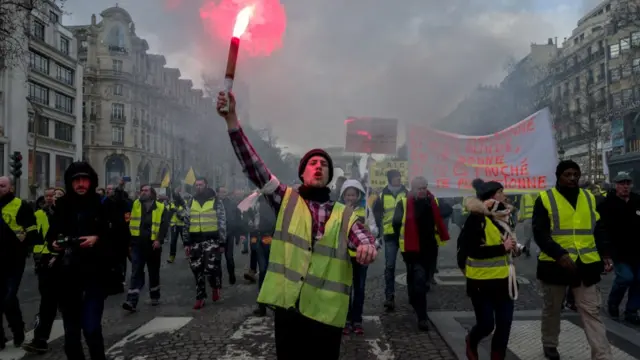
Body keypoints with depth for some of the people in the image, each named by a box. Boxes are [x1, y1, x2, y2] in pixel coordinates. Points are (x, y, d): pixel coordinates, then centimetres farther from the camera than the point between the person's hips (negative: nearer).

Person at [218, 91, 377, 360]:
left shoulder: (345, 216, 8)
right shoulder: (286, 200, 6)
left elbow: (364, 238, -6)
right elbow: (253, 165, -2)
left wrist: (368, 246, -33)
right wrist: (232, 120, -11)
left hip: (327, 313, 1)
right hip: (288, 306, 0)